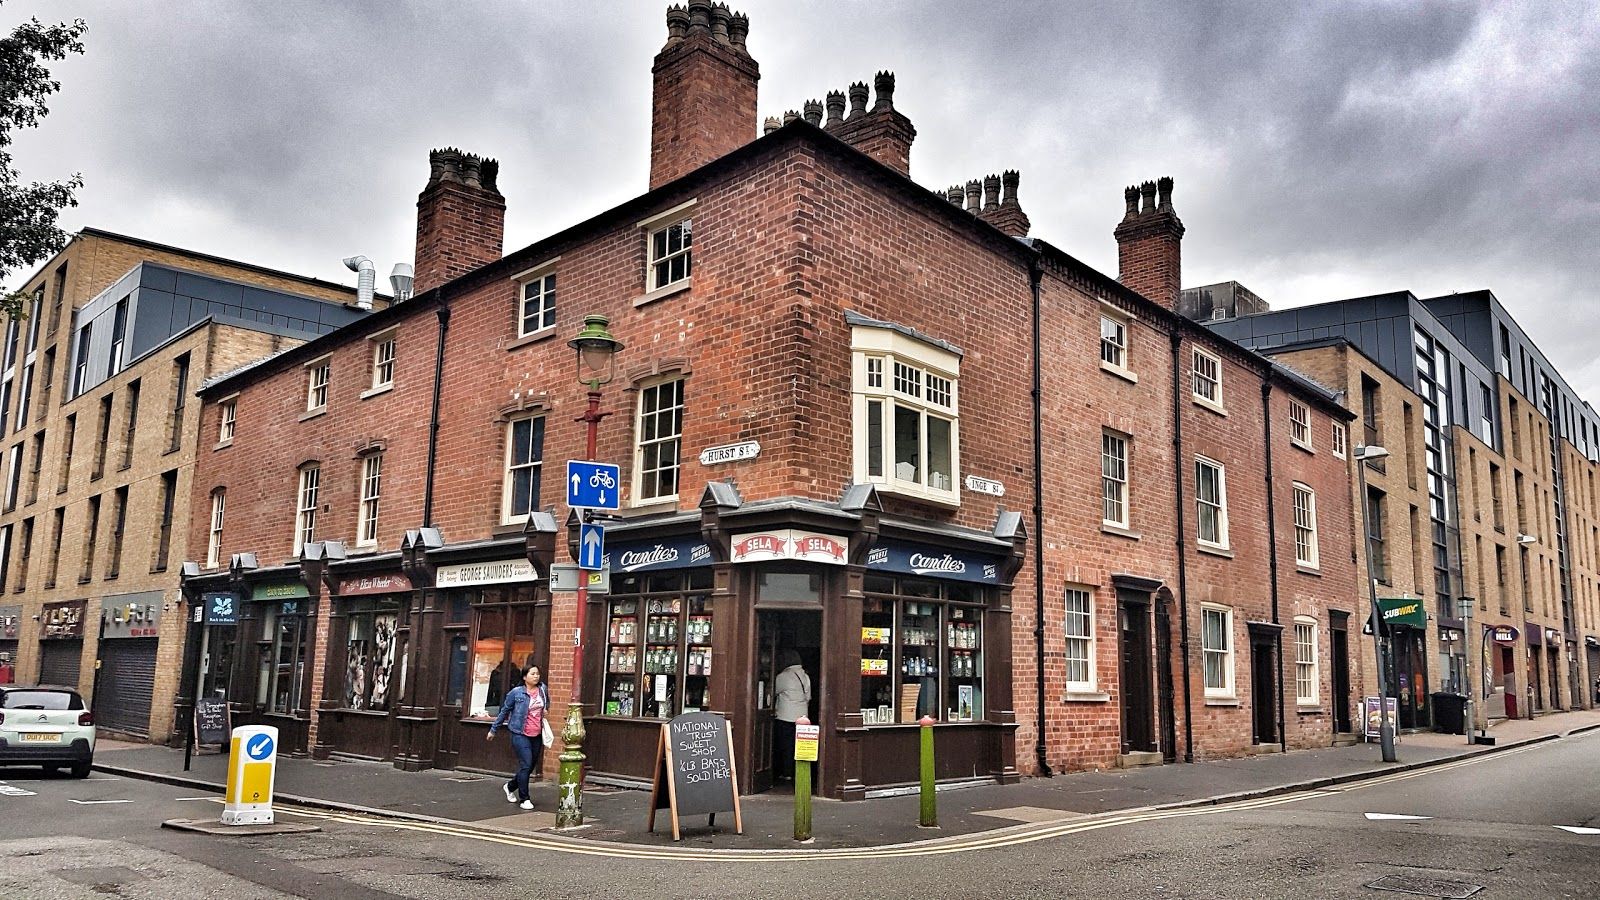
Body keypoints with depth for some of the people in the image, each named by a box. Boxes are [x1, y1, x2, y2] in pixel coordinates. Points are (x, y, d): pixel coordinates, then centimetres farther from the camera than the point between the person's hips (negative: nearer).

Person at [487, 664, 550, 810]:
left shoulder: (543, 690, 4)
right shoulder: (516, 692, -8)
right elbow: (504, 711, 3)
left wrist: (545, 711, 4)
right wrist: (493, 730, 9)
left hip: (537, 735, 5)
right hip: (520, 734, -5)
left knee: (532, 766, 11)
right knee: (526, 765, -12)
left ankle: (510, 786, 36)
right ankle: (525, 799, -1)